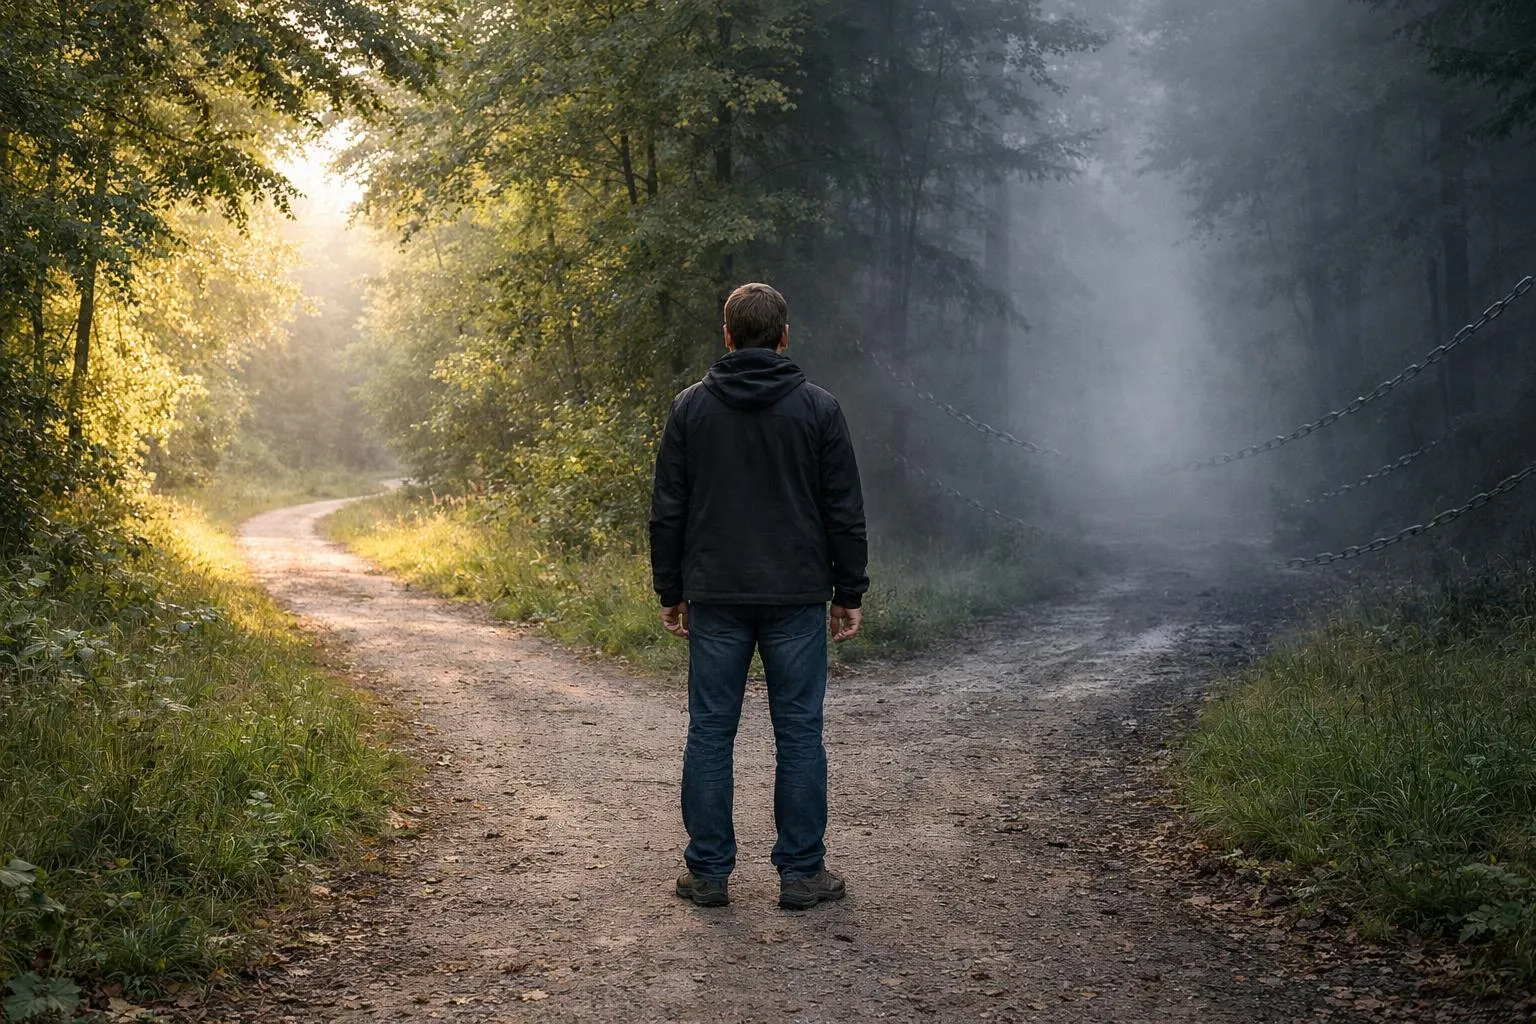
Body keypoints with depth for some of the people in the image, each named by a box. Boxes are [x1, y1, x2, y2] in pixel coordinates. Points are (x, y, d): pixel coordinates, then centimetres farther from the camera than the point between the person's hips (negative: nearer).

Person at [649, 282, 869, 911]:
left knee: (709, 733, 8)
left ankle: (708, 872, 12)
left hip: (715, 600, 1)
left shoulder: (691, 407, 2)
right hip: (797, 600, -1)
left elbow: (668, 512, 3)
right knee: (799, 735, 6)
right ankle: (801, 873, 10)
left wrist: (670, 592, 11)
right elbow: (845, 513, -1)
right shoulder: (818, 408, -1)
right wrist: (850, 594, 7)